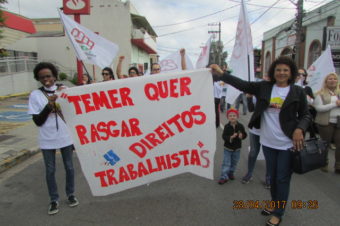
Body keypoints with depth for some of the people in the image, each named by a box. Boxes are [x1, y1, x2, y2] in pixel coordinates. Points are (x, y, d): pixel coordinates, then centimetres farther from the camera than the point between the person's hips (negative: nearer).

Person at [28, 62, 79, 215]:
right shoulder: (35, 95, -5)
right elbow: (37, 121, -7)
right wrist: (49, 105, -21)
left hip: (65, 137, 1)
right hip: (47, 140, 0)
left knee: (69, 167, 13)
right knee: (50, 170, 11)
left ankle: (71, 194, 33)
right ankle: (54, 200, 28)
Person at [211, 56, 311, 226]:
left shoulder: (297, 92, -5)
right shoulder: (264, 87, 0)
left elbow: (306, 115, 1)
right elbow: (242, 84, -6)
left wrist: (299, 129, -18)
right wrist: (221, 73, -13)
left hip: (288, 143, -2)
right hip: (267, 141, 3)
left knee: (282, 178, 8)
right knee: (272, 176, 19)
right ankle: (275, 203, 43)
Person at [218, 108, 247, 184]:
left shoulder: (240, 126, -7)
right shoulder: (227, 126, -12)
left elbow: (245, 134, -3)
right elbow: (224, 136, -16)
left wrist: (242, 136, -25)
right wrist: (230, 137, -32)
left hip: (237, 148, 3)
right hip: (228, 148, -2)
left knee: (234, 162, 17)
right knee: (226, 163, -1)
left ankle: (230, 173, 38)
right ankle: (224, 177, 6)